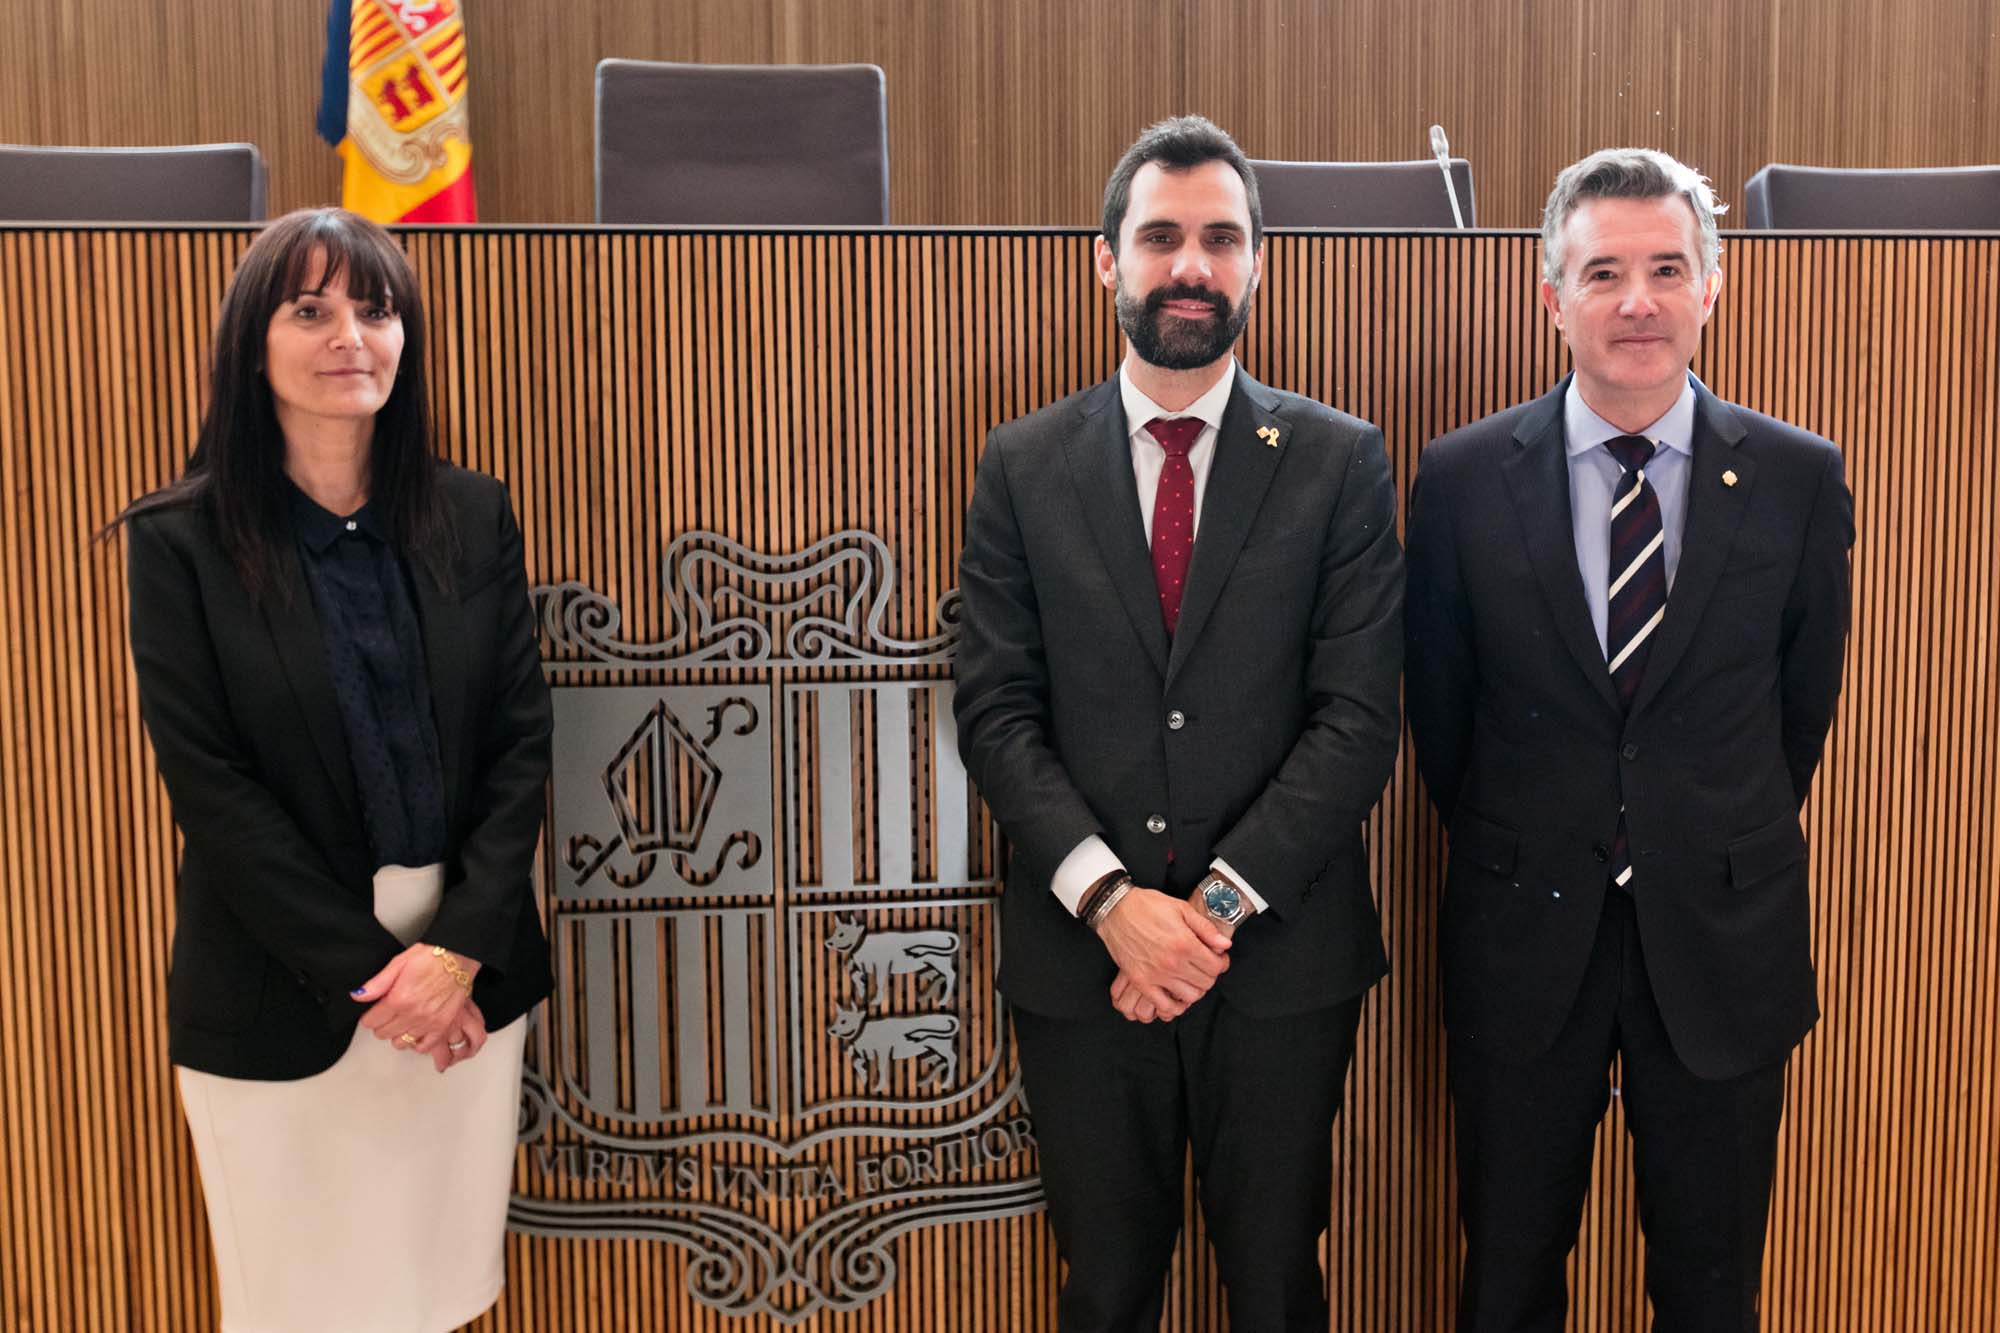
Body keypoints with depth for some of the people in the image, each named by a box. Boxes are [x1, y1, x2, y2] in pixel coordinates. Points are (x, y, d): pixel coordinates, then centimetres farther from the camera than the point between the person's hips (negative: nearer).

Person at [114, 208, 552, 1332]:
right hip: (283, 988, -2)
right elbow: (211, 788, -9)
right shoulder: (180, 541, -7)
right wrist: (365, 972, -12)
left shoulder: (473, 515, 2)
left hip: (471, 967, 3)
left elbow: (522, 740, 0)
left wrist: (459, 948, -10)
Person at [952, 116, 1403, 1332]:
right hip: (1080, 957, 1)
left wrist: (1220, 904, -14)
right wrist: (1107, 896, -14)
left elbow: (1361, 718, -7)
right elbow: (996, 711, -2)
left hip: (1280, 957, -1)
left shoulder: (1340, 463, -1)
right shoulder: (1025, 466, 3)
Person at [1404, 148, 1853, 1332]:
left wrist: (1719, 854, 13)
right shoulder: (1464, 478, -6)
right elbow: (1440, 712, 3)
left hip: (1721, 940, 1)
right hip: (1525, 942, 0)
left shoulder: (1799, 479, -5)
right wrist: (1515, 857, 10)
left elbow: (1805, 702, 7)